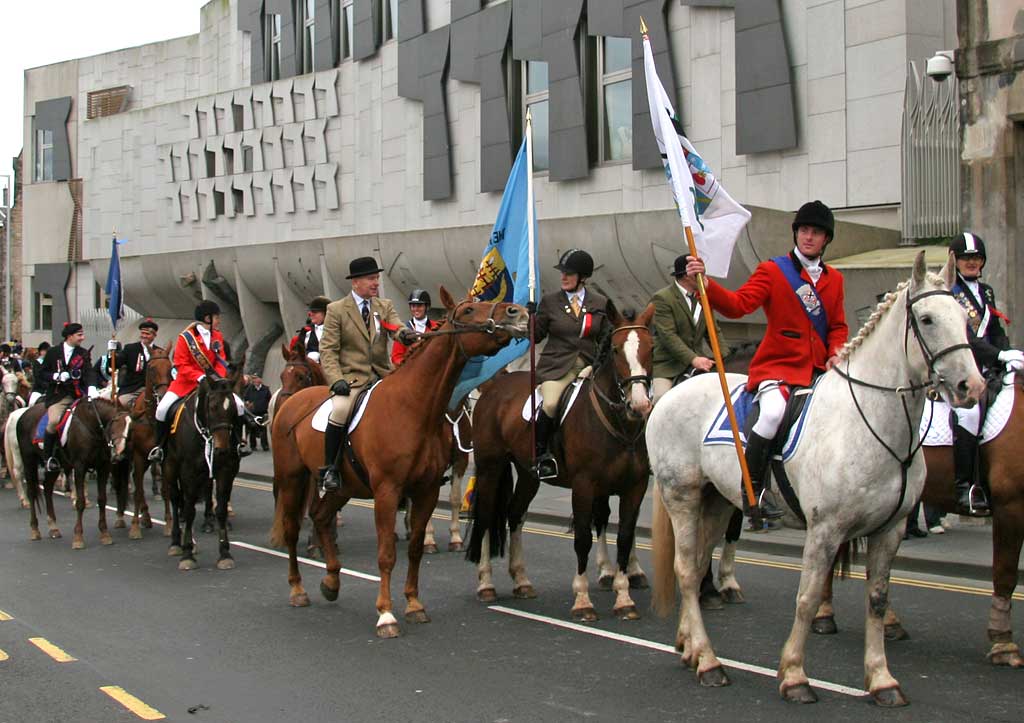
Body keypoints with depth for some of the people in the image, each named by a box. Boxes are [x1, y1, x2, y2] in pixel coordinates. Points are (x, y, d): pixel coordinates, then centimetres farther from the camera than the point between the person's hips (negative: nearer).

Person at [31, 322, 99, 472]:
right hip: (57, 396, -2)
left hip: (78, 394, 3)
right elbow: (41, 374, 11)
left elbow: (89, 372, -3)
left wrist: (92, 388, -21)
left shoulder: (83, 353, 10)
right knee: (54, 420, -24)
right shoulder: (53, 352, 6)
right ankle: (47, 456, -7)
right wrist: (56, 376, -8)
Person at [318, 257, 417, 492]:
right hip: (352, 377, -4)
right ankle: (329, 469, -18)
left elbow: (397, 328, -3)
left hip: (383, 375, 4)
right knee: (340, 411, -32)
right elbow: (328, 350, -2)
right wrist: (336, 379, -17)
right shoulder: (336, 310, 3)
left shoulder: (385, 306, 14)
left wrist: (405, 335, -28)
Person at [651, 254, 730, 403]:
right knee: (661, 399, -25)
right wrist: (693, 359, -28)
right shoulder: (662, 299, -10)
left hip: (698, 358, 6)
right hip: (668, 365, -6)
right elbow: (668, 336, -19)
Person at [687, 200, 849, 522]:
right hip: (777, 366, -5)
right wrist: (706, 284, -26)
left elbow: (838, 326, 21)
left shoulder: (834, 279, 16)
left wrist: (836, 353, 1)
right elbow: (738, 304, -10)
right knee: (774, 411, -33)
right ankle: (752, 489, -21)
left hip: (819, 371, 5)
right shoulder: (772, 270, 1)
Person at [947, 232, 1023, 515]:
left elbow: (996, 332, 21)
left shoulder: (986, 292, 22)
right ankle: (966, 487, -26)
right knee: (969, 411, -30)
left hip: (985, 370, 8)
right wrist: (1000, 354, -23)